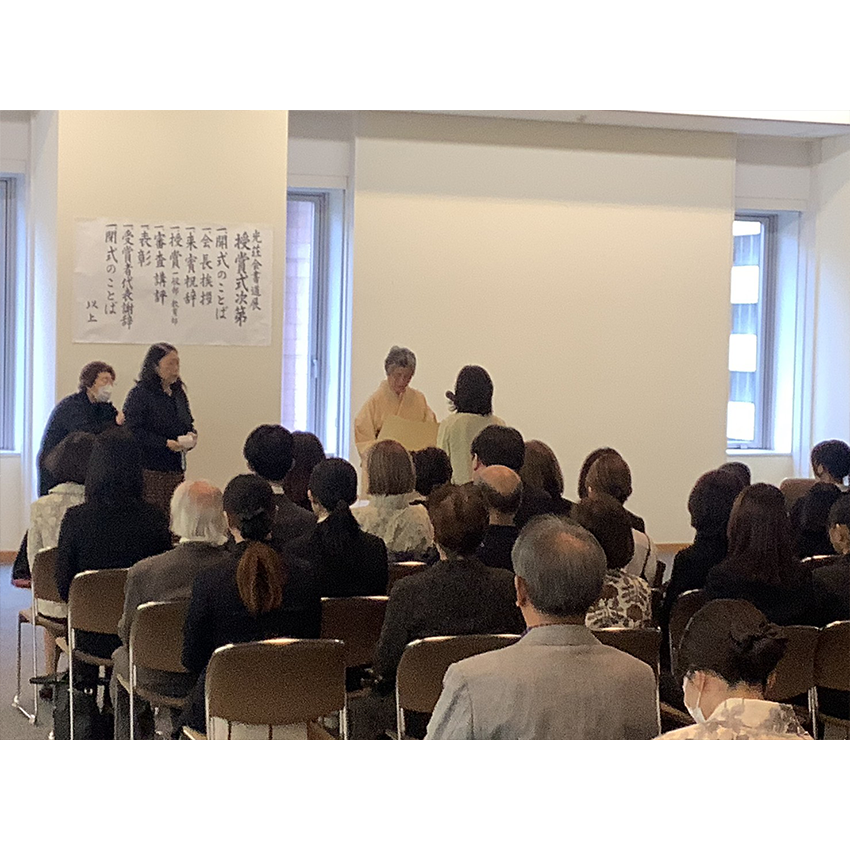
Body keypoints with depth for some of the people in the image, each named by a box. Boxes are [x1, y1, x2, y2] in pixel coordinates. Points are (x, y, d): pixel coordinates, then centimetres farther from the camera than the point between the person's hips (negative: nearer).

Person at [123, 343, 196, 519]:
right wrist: (166, 443, -19)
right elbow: (133, 431, -14)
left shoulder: (178, 393, 16)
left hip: (175, 469, 7)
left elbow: (188, 423, 26)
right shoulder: (139, 394, -7)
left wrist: (191, 436, 2)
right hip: (149, 469, -7)